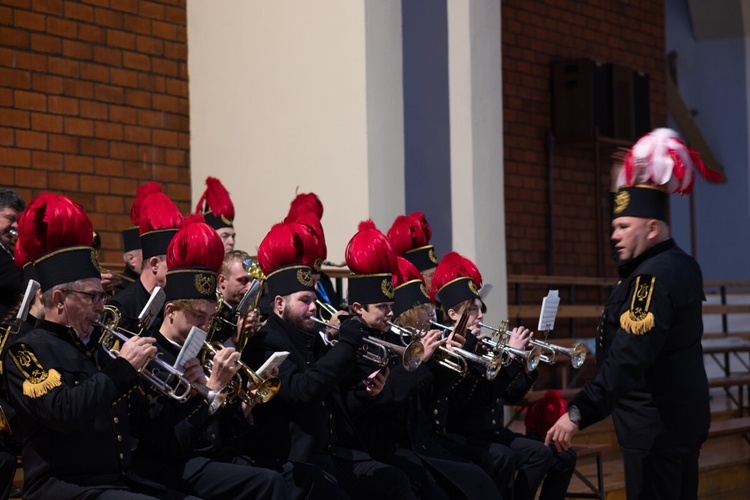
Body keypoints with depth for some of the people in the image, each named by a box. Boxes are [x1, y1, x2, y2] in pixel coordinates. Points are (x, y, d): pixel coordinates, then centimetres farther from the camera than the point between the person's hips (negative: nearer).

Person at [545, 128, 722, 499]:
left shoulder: (653, 277, -21)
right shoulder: (682, 265, 9)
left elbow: (628, 359, -29)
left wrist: (579, 414, -31)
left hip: (656, 425, -10)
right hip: (681, 416, 10)